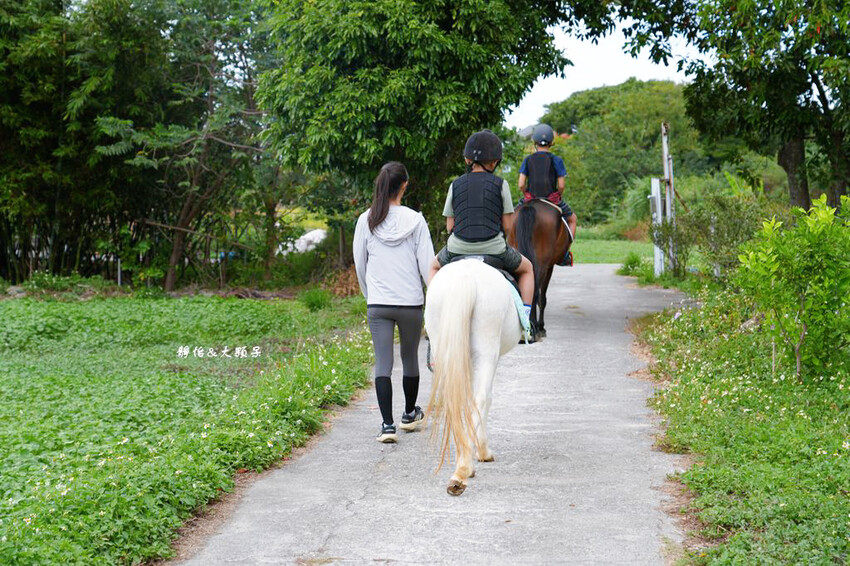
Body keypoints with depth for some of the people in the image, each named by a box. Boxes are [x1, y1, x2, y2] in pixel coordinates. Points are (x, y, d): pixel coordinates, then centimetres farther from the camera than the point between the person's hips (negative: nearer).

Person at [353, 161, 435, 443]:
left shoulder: (366, 221, -2)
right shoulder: (415, 220, -7)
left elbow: (359, 264, 7)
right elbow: (427, 264, -6)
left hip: (378, 304, 0)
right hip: (411, 303, 0)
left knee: (382, 364, 0)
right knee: (410, 357, 18)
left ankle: (387, 424, -9)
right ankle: (410, 414, 36)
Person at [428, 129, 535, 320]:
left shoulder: (455, 185, 3)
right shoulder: (501, 184, -3)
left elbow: (450, 226, 5)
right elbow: (507, 224, -1)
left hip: (458, 247, 2)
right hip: (494, 248, -1)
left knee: (434, 266, 35)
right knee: (526, 268, 27)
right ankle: (525, 317, 14)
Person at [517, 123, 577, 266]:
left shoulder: (528, 160, 1)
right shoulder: (556, 160, -4)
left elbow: (521, 185, -3)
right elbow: (561, 186, -7)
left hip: (530, 199, 1)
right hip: (552, 199, -1)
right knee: (572, 219, 23)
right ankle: (564, 255, 17)